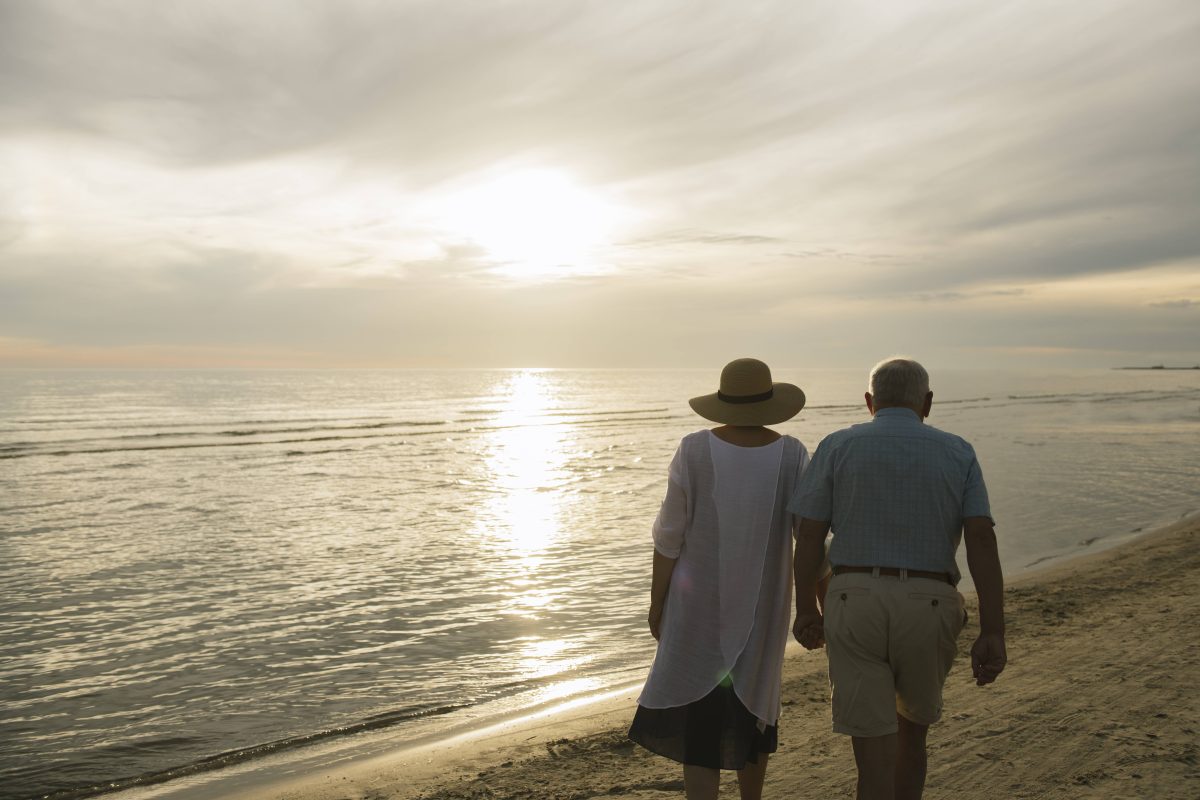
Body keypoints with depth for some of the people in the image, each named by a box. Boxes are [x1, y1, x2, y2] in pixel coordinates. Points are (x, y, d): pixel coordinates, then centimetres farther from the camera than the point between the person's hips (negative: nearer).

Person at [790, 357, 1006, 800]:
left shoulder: (838, 446, 4)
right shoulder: (958, 453, 7)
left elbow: (808, 535, 0)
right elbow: (982, 540, -5)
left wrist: (805, 609, 11)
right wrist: (993, 634, -7)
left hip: (854, 603, -1)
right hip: (929, 608, 2)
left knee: (875, 752, 2)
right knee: (912, 729, 25)